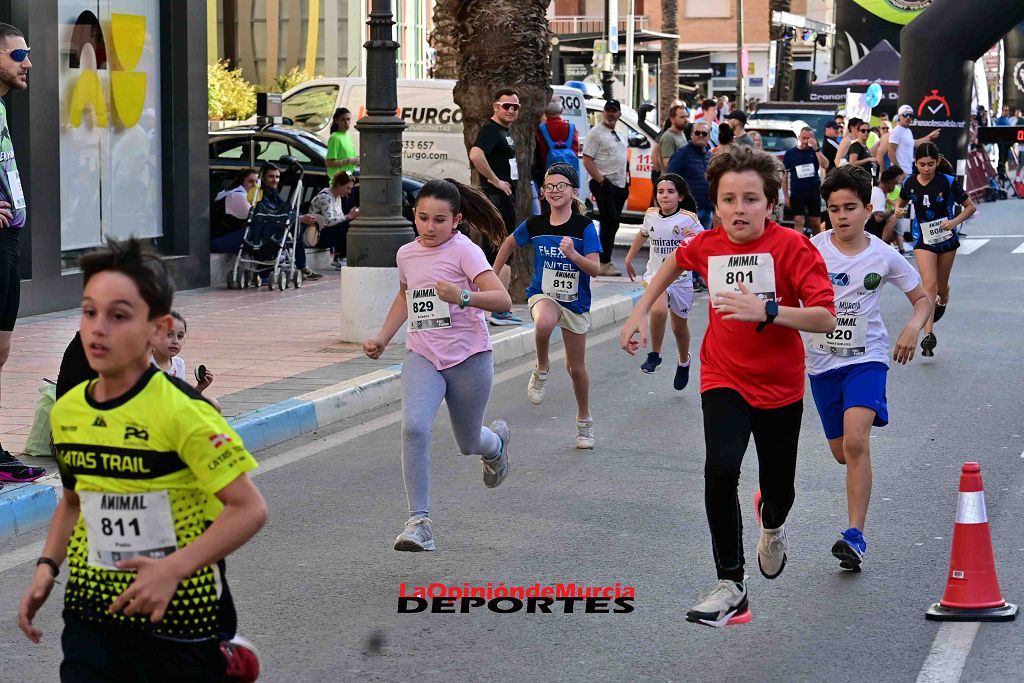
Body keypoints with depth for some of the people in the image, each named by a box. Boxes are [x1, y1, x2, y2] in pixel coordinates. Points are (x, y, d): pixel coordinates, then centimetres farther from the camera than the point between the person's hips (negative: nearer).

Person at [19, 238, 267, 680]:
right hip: (91, 608, 5)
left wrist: (174, 569, -25)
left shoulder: (181, 410, -16)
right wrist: (47, 567, 5)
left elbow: (250, 509, -17)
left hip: (177, 612, -4)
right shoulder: (65, 412, 2)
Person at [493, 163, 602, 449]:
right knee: (544, 323, -39)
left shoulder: (584, 227, -13)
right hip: (543, 295, 0)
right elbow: (509, 243, 14)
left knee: (576, 367, 10)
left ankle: (584, 421, 33)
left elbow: (595, 269, -17)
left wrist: (573, 254, -35)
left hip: (576, 302, 0)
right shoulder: (535, 225, -6)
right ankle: (542, 368, -10)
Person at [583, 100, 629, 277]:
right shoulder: (595, 133, -6)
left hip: (619, 185, 8)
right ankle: (604, 263, -14)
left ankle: (604, 260, 15)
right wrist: (601, 180, -18)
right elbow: (587, 160, -12)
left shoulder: (621, 134, 19)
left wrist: (625, 183, 15)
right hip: (603, 184, -8)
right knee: (610, 222, -15)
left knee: (613, 223, 9)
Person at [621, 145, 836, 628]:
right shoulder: (707, 245, -7)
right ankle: (730, 585, -13)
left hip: (780, 385, -1)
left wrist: (767, 310, -39)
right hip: (724, 379, 1)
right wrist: (640, 311, 13)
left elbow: (826, 319, -27)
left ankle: (773, 527, 53)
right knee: (721, 468, -23)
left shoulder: (792, 247, -19)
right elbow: (677, 260, 19)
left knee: (778, 489, 13)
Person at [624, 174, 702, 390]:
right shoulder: (650, 216, -1)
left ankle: (684, 362, 45)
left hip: (681, 279, -1)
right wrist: (629, 258, 24)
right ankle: (654, 355, -10)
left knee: (679, 326, 15)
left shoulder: (688, 219, -12)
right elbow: (643, 234, 22)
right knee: (659, 309, -31)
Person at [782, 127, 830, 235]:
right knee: (798, 222, -10)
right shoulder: (790, 153, 2)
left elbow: (825, 165, -10)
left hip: (814, 192, 2)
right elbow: (785, 175, 5)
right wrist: (786, 196, 0)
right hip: (797, 192, -2)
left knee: (816, 223, 8)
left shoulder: (815, 151, 6)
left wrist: (816, 149, -18)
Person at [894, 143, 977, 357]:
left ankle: (943, 301, 54)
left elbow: (970, 207, -8)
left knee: (941, 286, 15)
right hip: (923, 241, 0)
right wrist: (898, 211, -11)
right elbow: (901, 202, 13)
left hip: (947, 239, 0)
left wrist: (954, 222, -24)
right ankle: (928, 335, -20)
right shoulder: (910, 184, -8)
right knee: (930, 285, -16)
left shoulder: (948, 182, -15)